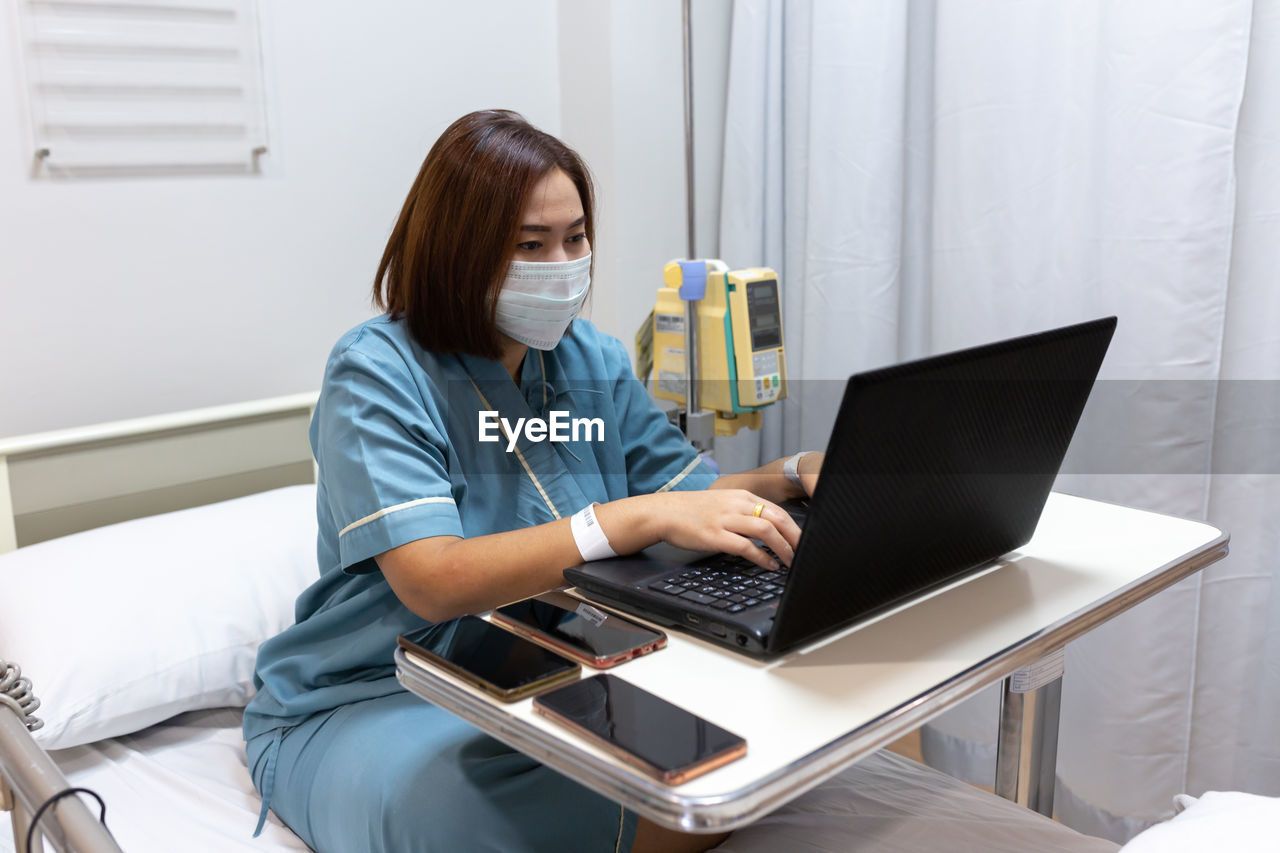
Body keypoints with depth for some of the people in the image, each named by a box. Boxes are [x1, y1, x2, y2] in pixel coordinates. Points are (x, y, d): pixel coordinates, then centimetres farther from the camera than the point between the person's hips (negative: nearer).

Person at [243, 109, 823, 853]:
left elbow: (688, 489, 6)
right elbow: (434, 583, -27)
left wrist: (795, 480, -14)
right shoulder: (376, 377, -15)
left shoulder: (592, 360, 6)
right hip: (376, 701, -4)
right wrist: (639, 518, -35)